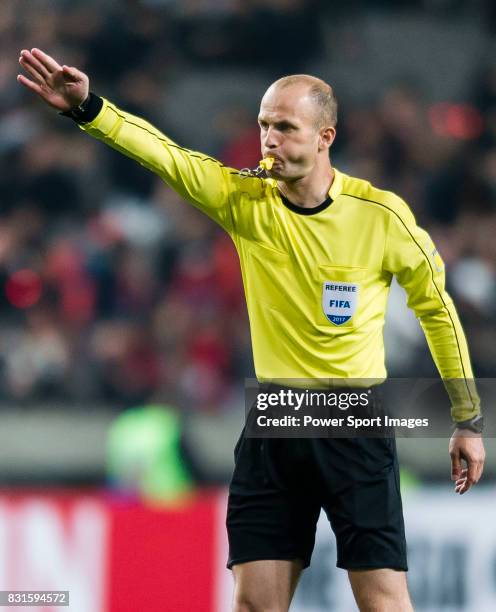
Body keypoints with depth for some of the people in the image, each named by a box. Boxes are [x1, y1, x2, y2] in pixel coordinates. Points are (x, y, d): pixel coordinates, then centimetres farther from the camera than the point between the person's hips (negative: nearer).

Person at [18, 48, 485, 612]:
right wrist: (87, 108, -33)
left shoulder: (382, 215, -8)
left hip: (356, 429, -3)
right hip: (272, 432, 3)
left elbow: (437, 309, 4)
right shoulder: (244, 201, -2)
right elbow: (162, 152, -16)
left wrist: (467, 420, 6)